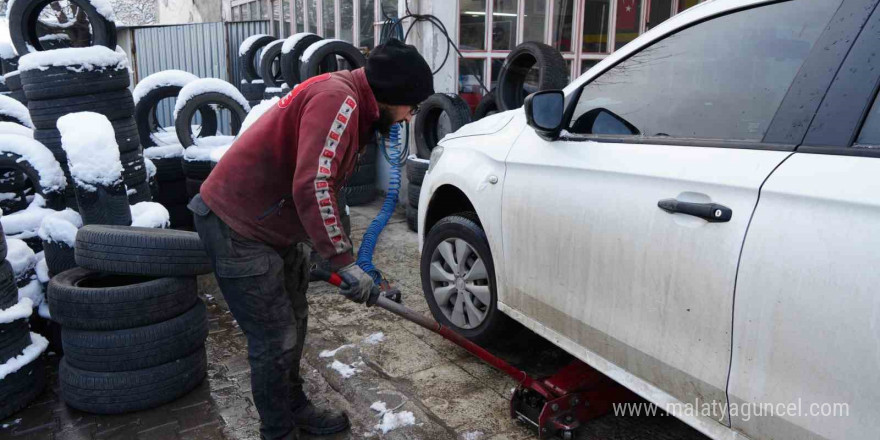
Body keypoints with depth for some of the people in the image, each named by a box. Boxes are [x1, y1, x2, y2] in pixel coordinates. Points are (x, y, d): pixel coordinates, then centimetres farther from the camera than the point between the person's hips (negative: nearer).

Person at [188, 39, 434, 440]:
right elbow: (312, 188, -32)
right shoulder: (337, 98, -22)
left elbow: (324, 185, 19)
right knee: (275, 340, -1)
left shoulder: (353, 107, 11)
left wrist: (336, 252, 19)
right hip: (236, 228, -10)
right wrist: (345, 263, -26)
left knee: (293, 323, 19)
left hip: (273, 225, 10)